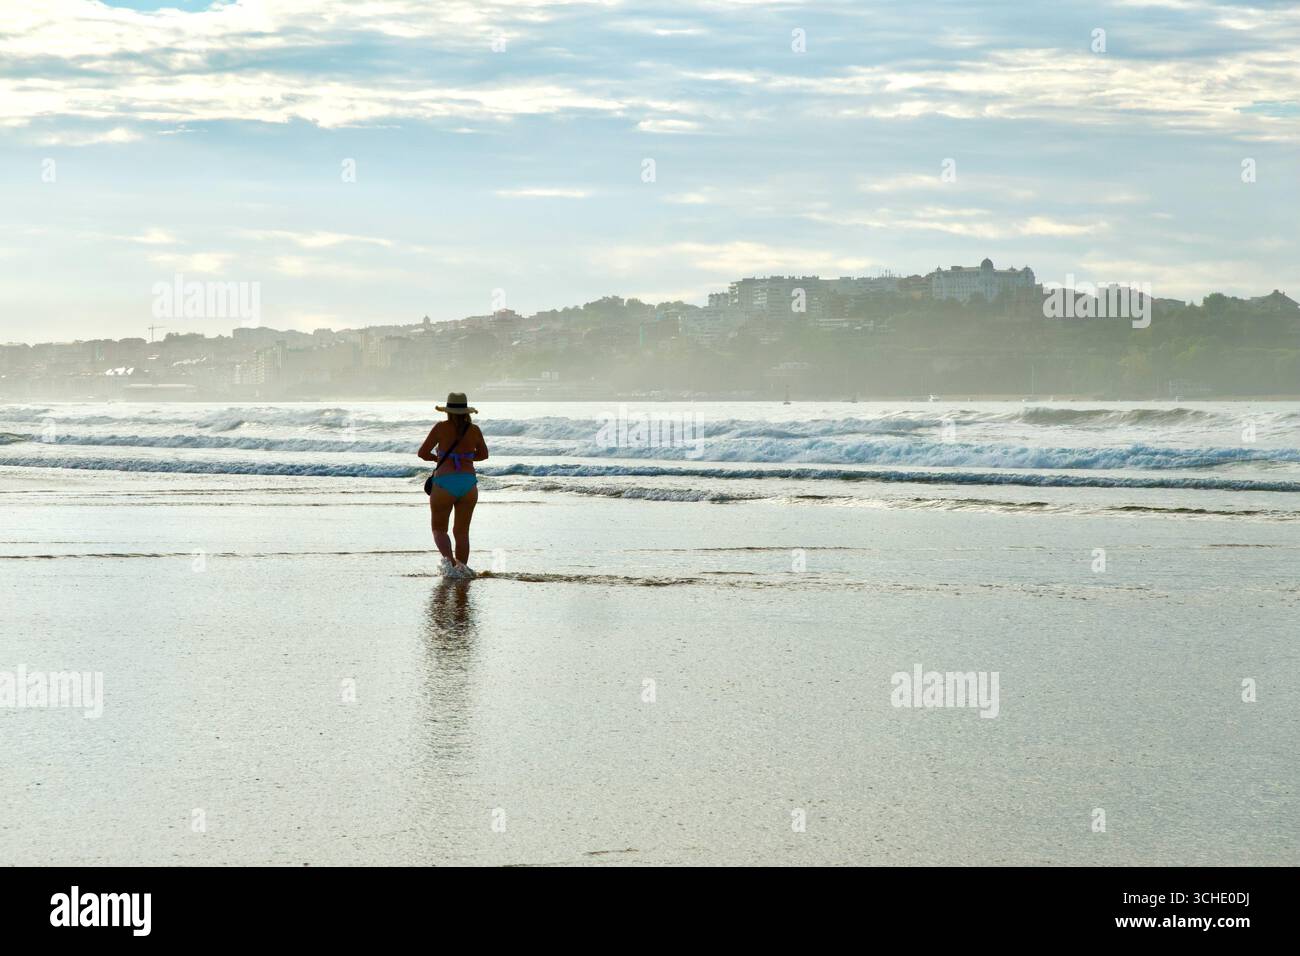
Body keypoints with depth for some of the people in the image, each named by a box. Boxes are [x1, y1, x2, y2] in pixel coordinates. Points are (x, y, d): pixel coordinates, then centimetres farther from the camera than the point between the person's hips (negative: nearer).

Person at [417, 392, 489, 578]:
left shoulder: (441, 428, -3)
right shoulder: (474, 430, 5)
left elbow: (422, 453, 0)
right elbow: (483, 454, 19)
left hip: (444, 484, -3)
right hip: (469, 484, 3)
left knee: (439, 529, 8)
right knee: (462, 531, 12)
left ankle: (448, 559, -19)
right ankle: (462, 566, -4)